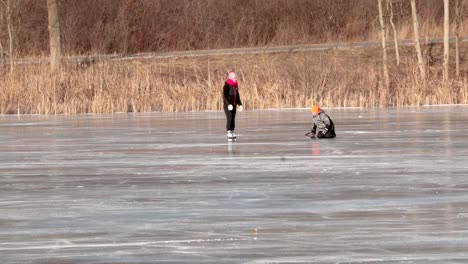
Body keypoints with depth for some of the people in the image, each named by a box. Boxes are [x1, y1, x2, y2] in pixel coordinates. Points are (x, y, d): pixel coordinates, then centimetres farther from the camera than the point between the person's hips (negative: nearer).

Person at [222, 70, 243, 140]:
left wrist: (239, 104, 17)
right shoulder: (227, 85, -12)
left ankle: (232, 133, 11)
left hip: (233, 105, 8)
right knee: (229, 118, -14)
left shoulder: (235, 86, 13)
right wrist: (228, 104, -27)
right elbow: (224, 96, -18)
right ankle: (229, 133, -15)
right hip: (227, 105, -8)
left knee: (233, 119, 7)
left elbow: (237, 96, 22)